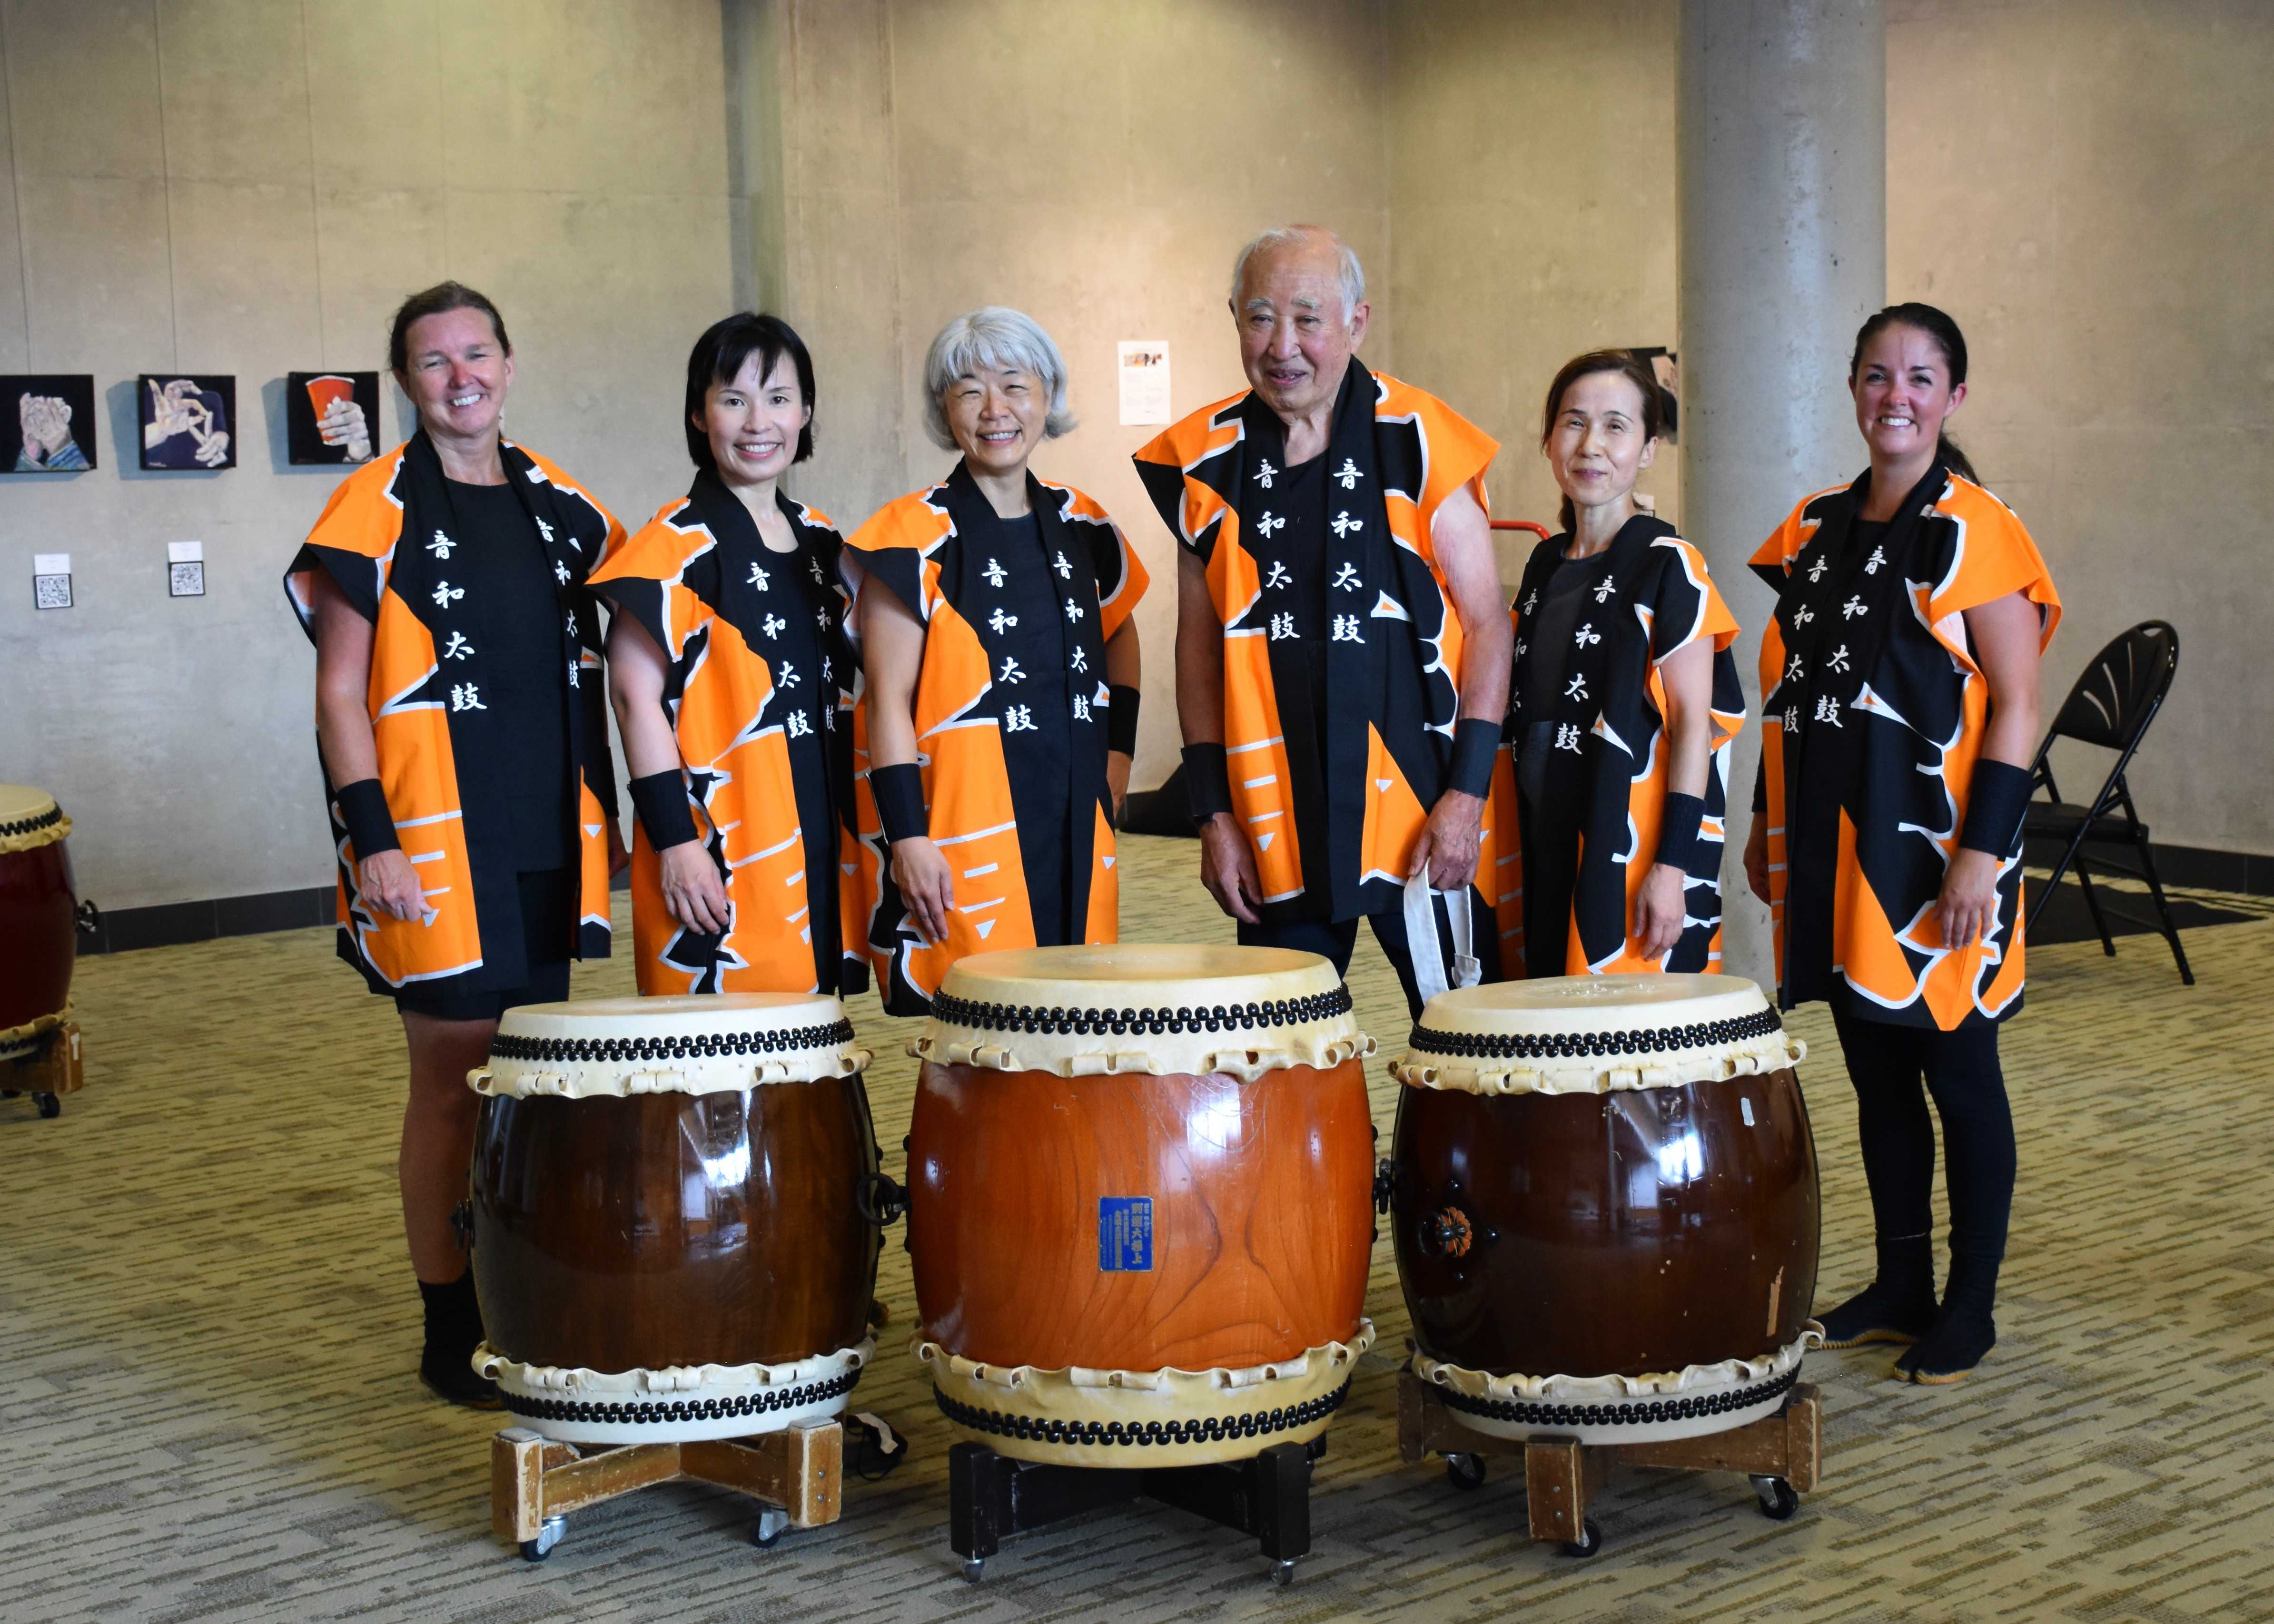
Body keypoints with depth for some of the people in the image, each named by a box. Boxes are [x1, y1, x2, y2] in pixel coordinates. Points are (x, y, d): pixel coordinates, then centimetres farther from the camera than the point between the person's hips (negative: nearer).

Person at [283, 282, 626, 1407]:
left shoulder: (560, 502, 10)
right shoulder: (375, 511, -6)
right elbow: (341, 694, -7)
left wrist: (610, 812, 13)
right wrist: (372, 839, -16)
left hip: (550, 838, 5)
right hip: (437, 844, -5)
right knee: (454, 1083, 2)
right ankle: (452, 1337, 13)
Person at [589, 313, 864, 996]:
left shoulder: (820, 541, 13)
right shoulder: (679, 545, -8)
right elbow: (635, 692, -12)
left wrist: (853, 829, 17)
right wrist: (675, 839, -17)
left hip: (816, 842, 7)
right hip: (719, 857, -6)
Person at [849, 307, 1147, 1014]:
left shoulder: (1079, 524, 10)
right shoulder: (917, 538, -7)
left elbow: (1119, 637, 27)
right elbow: (888, 699, -10)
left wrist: (1117, 750, 15)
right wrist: (907, 836, -16)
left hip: (1073, 825, 6)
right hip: (961, 830, -5)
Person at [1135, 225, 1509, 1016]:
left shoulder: (1417, 442, -4)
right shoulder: (1207, 462, 4)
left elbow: (1486, 623, -2)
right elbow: (1199, 640, 8)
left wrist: (1468, 791, -9)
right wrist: (1214, 813, 3)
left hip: (1418, 808, -2)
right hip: (1278, 826, 3)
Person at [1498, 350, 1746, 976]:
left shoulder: (1668, 565, -7)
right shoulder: (1546, 565, 13)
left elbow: (1694, 722, -11)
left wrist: (1672, 863, -17)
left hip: (1633, 855, -6)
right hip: (1549, 851, 6)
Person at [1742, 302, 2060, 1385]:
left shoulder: (1974, 534, -9)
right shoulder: (1816, 530, 10)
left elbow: (2016, 703, -13)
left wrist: (1982, 852, -19)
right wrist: (1765, 826, 14)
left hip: (1935, 859, -6)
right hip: (1836, 857, 6)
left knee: (1956, 1074, 3)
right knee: (1875, 1074, 13)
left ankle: (1969, 1309, 14)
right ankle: (1900, 1286, 25)